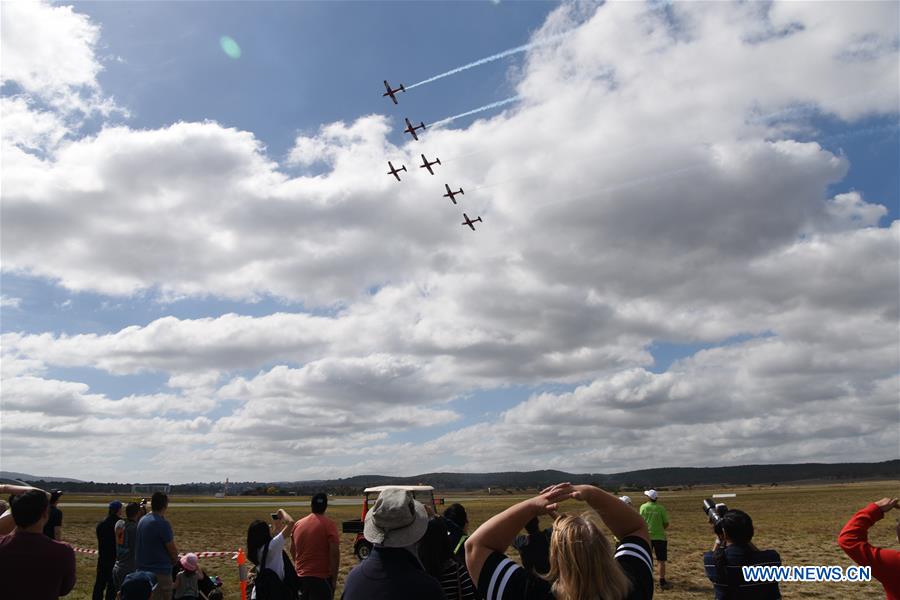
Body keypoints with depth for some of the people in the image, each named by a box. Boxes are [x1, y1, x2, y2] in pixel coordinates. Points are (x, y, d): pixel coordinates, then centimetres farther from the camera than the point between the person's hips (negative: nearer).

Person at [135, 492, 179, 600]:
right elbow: (173, 550, -16)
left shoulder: (142, 520, 5)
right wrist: (175, 560, 7)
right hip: (160, 572, -8)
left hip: (142, 570, 8)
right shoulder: (163, 523, -20)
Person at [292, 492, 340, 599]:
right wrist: (334, 579, -10)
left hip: (300, 576, 6)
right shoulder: (329, 524, -12)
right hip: (321, 577, -6)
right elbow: (334, 553, -18)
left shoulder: (298, 524, 6)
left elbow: (292, 550, 16)